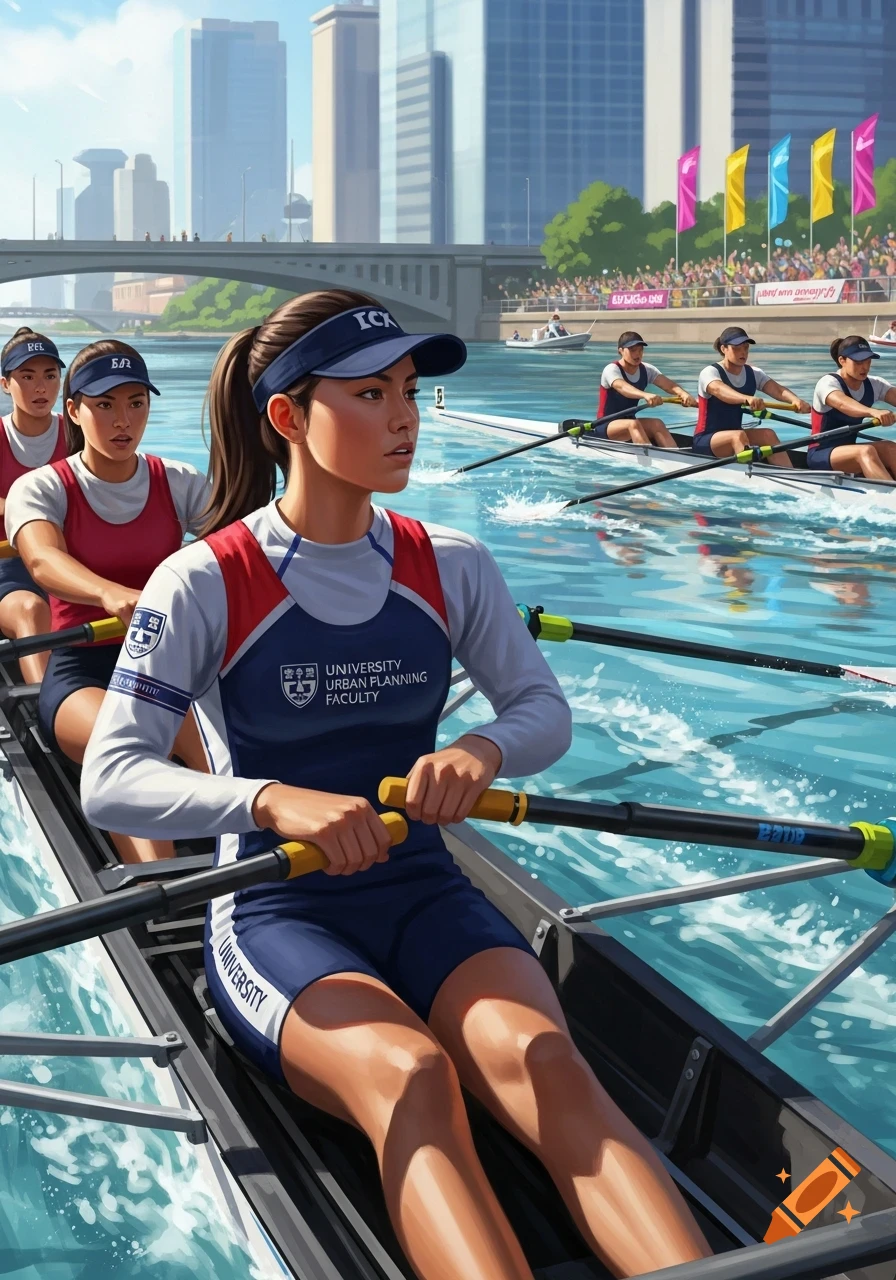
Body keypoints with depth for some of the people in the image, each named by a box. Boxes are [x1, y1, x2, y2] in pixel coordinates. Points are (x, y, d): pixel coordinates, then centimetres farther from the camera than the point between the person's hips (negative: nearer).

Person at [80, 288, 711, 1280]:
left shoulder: (450, 568, 5)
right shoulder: (206, 582, -9)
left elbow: (543, 709, 9)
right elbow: (109, 781, -14)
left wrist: (483, 750, -16)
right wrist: (273, 800, -33)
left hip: (423, 894, 3)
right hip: (274, 912, -3)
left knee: (540, 1058, -29)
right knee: (408, 1073, -35)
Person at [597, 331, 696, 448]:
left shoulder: (647, 370, 3)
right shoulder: (612, 369, -14)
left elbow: (668, 385, -16)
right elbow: (622, 387, -37)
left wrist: (683, 394, -39)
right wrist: (645, 395, -57)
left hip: (629, 423, 6)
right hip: (605, 426, -6)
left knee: (657, 424, -23)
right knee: (633, 424, -35)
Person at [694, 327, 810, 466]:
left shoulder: (753, 373, 5)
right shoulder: (710, 372, -12)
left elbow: (777, 389, -13)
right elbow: (719, 390, -36)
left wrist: (795, 400, -37)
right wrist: (747, 399, -57)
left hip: (734, 436, 6)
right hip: (705, 440, -6)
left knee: (767, 434, -19)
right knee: (739, 435, -33)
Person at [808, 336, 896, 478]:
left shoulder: (874, 385, 6)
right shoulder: (828, 383, -13)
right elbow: (843, 404, -35)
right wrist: (873, 412, -55)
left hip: (848, 452, 6)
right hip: (821, 454, -6)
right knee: (866, 451, -33)